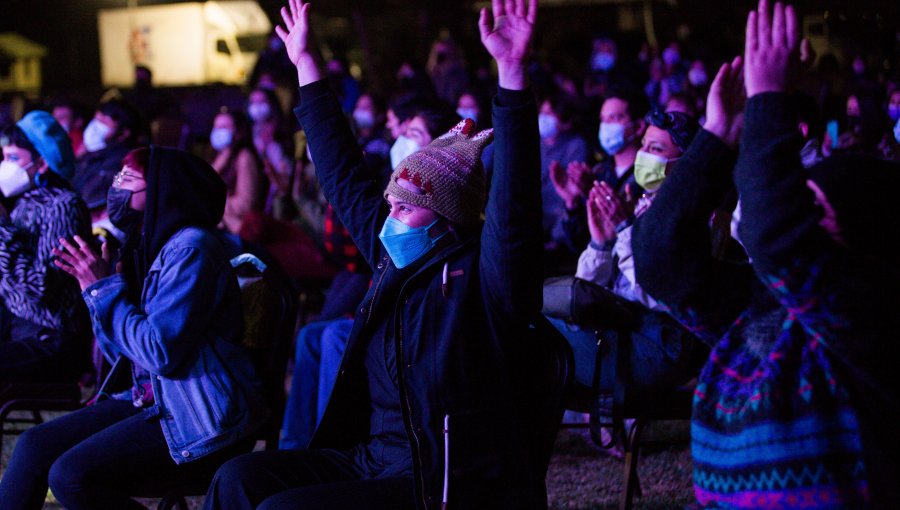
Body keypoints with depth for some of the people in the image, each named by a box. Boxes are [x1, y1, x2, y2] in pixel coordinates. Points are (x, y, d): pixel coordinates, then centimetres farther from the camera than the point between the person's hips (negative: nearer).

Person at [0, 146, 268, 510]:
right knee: (34, 446, 1)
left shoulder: (191, 248, -16)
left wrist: (102, 288, -14)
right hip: (155, 403, 10)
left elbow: (161, 352, -24)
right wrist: (93, 284, 3)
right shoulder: (149, 248, 13)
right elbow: (123, 353, 15)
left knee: (70, 475, -22)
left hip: (202, 423, -10)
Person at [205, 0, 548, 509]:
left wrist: (512, 72, -36)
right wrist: (307, 65, 22)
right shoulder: (398, 261, 11)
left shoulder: (482, 275, -10)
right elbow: (345, 175, 18)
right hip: (371, 461, 8)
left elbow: (514, 198, -26)